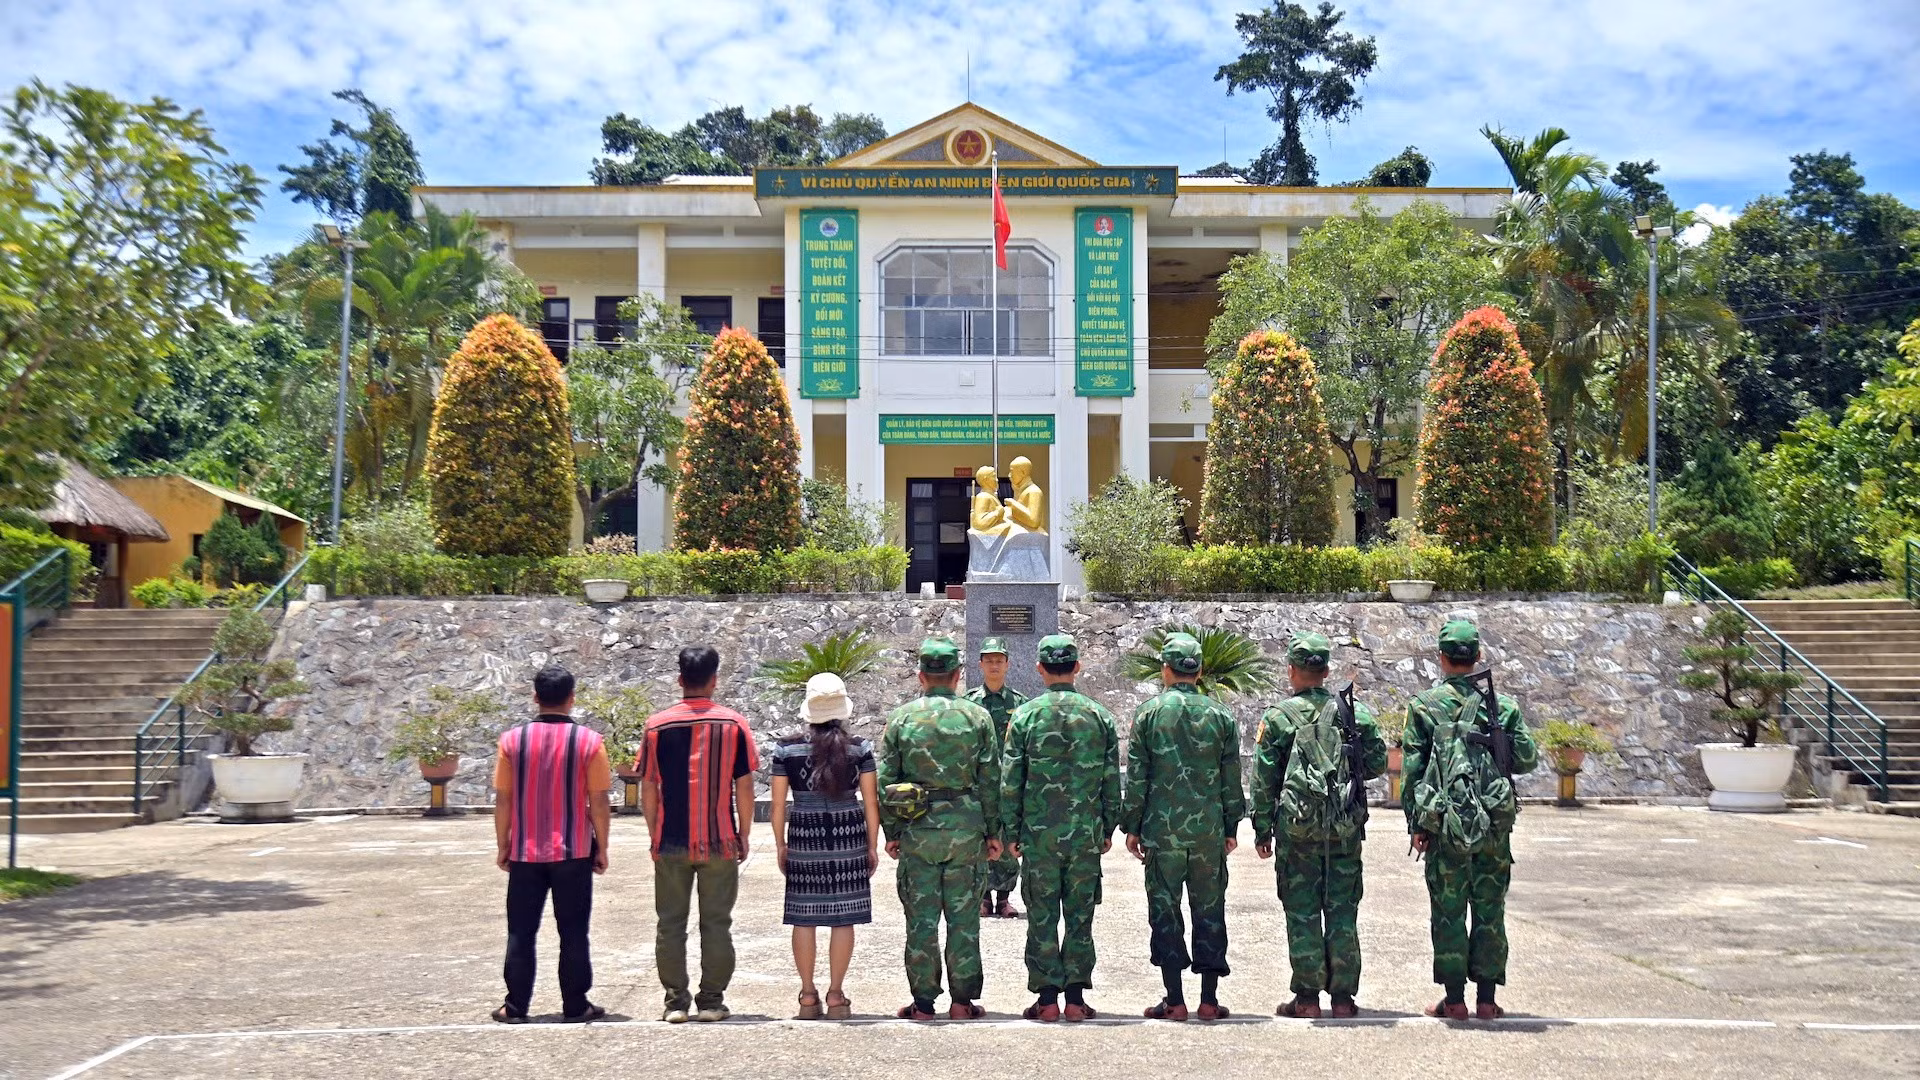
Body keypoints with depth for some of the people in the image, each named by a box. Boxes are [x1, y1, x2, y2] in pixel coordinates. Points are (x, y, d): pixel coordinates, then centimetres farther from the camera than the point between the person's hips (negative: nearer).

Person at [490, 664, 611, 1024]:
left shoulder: (512, 739, -3)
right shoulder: (589, 741, -7)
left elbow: (503, 800, 0)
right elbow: (598, 802, -6)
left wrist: (502, 846, 10)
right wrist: (602, 847, 4)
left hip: (525, 852, 1)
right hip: (573, 851, -1)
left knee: (521, 933, 9)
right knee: (573, 932, 6)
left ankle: (515, 1006, 11)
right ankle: (575, 1006, 9)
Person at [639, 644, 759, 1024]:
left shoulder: (658, 725, -1)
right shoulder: (733, 723, -3)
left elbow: (648, 788, 2)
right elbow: (744, 786, -2)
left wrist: (654, 836, 12)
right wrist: (744, 836, 8)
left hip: (671, 842, 1)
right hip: (720, 842, -1)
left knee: (670, 923, 8)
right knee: (717, 924, 7)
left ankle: (675, 1001, 9)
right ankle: (712, 1001, 8)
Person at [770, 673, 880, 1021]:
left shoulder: (786, 750, -1)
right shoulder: (859, 749, -2)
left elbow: (778, 804, 2)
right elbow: (871, 802, 0)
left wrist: (780, 845, 12)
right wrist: (873, 846, 9)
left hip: (803, 838, 0)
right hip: (848, 839, 0)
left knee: (804, 918, 8)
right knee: (843, 919, 6)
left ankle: (808, 996, 13)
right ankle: (836, 995, 8)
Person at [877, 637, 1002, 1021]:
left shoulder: (900, 718, 0)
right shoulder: (977, 716, -1)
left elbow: (886, 781, 1)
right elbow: (990, 780, 0)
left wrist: (891, 833, 8)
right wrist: (992, 831, 7)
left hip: (917, 830, 0)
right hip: (965, 829, 0)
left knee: (921, 918, 6)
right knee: (963, 917, 6)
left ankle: (923, 1003, 10)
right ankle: (962, 1000, 10)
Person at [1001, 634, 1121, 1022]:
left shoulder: (1025, 715, -4)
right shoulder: (1099, 715, 1)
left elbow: (1010, 781, -3)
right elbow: (1112, 780, 5)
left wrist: (1011, 831, 5)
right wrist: (1108, 828, 14)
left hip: (1039, 833, -1)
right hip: (1086, 833, 2)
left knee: (1042, 917, 5)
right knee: (1080, 915, 9)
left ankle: (1047, 997, 6)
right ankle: (1076, 996, 9)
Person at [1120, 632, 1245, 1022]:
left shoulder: (1148, 711, -2)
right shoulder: (1220, 714, 3)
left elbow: (1136, 775, -2)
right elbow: (1232, 778, 6)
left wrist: (1132, 826, 5)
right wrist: (1232, 827, 14)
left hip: (1162, 829, -2)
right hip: (1209, 830, 2)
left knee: (1165, 911, 5)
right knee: (1209, 910, 9)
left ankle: (1174, 1000, 5)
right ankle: (1209, 999, 10)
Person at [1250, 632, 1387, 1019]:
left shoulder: (1278, 717, -3)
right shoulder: (1356, 712, 4)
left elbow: (1263, 779, -2)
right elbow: (1378, 763, 9)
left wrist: (1262, 830, 5)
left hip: (1297, 826, -2)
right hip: (1346, 827, 3)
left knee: (1302, 911, 3)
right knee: (1342, 910, 8)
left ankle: (1307, 997, 5)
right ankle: (1343, 997, 10)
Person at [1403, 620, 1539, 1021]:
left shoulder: (1424, 705, -1)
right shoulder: (1502, 704, 3)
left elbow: (1412, 768, -3)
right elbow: (1527, 759, 4)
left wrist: (1415, 823, 1)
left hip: (1445, 823, -2)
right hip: (1495, 824, 2)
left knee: (1448, 912, 5)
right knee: (1490, 912, 8)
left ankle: (1454, 999, 6)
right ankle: (1486, 998, 10)